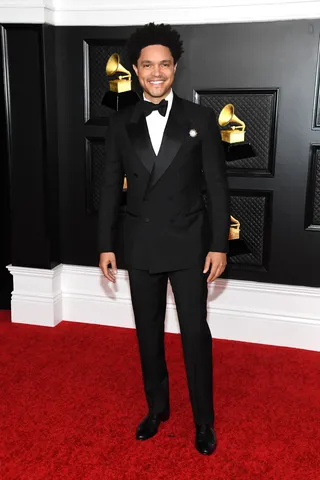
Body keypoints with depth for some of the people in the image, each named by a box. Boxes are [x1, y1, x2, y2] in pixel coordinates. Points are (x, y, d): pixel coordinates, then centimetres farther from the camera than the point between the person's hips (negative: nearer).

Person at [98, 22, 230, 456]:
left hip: (188, 244, -2)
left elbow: (217, 186, -3)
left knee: (195, 333, 4)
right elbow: (111, 187, 6)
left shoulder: (201, 119, -3)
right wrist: (106, 245, 4)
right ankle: (157, 408, 34)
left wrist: (219, 245, -8)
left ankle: (204, 421, 22)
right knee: (148, 332, 13)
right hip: (140, 246, 3)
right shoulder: (120, 124, 4)